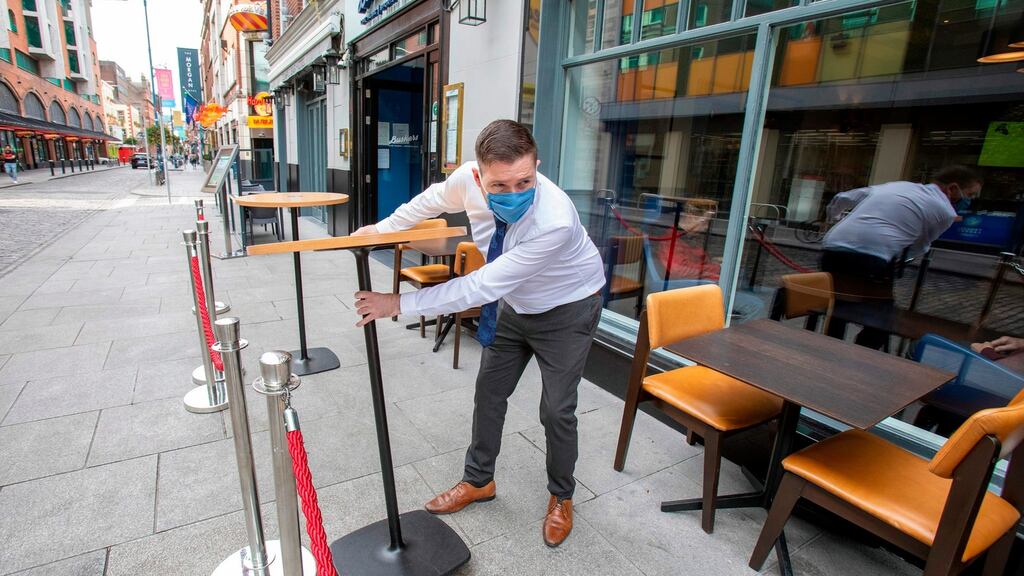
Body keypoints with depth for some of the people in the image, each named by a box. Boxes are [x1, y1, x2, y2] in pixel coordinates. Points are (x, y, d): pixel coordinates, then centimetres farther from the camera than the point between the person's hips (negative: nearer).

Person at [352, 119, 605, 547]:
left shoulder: (555, 221, -41)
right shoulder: (468, 180, -25)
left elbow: (482, 287, -38)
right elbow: (435, 198, 2)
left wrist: (399, 304, -32)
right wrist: (382, 228, 10)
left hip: (566, 310, -5)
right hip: (514, 303, 6)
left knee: (557, 411, 2)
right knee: (489, 393, 13)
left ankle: (561, 497, 31)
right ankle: (478, 481, 37)